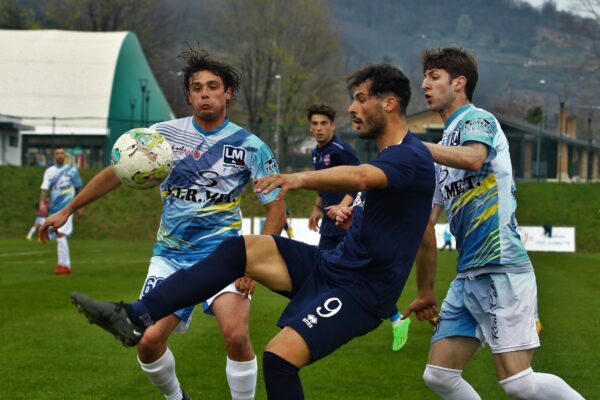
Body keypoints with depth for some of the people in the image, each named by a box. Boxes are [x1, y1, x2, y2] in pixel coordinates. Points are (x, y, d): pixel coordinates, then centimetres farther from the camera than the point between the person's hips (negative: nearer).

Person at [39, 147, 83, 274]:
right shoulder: (49, 171, 8)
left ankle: (63, 264, -17)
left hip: (66, 208, -5)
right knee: (59, 237, 8)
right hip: (54, 209, 5)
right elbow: (44, 188, -3)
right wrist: (42, 203, -19)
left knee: (60, 235, -18)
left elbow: (78, 189, 7)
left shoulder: (72, 170, 1)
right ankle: (67, 265, 16)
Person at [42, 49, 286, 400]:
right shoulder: (164, 134, 0)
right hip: (171, 253, 3)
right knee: (149, 342, -10)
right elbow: (116, 173, 11)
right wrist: (67, 211, 12)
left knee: (236, 336, -26)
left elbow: (276, 209, -3)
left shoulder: (250, 146, -5)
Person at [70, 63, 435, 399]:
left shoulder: (411, 157, -18)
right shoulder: (390, 155, 15)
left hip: (360, 290, -10)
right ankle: (137, 318, -10)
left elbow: (360, 177, -41)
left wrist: (300, 178, -55)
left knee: (279, 357, -26)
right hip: (332, 265, 10)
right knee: (239, 250, -4)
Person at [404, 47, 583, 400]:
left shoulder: (477, 119, -1)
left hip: (501, 268, -9)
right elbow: (427, 227, 24)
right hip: (468, 276, 9)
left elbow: (473, 158, -26)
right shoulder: (442, 151, 24)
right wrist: (426, 292, 24)